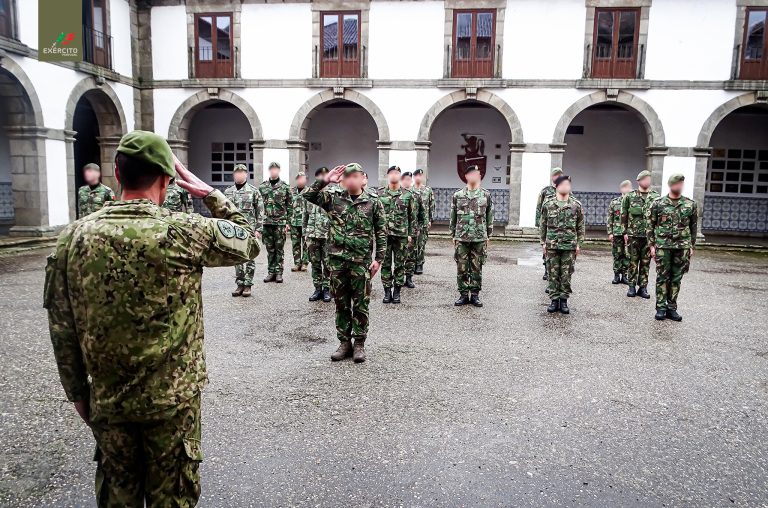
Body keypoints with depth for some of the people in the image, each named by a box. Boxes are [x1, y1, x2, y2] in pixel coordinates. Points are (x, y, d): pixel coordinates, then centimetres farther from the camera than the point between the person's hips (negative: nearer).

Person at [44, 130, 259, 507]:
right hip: (172, 398, -3)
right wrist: (210, 194, 2)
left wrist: (78, 392, 11)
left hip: (107, 400, 4)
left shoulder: (73, 237, -5)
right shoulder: (184, 232, -17)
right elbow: (249, 242, -1)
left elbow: (62, 328, 0)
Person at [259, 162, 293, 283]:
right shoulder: (262, 186, 7)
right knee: (270, 249, 8)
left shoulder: (285, 187, 2)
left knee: (279, 249, 3)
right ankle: (270, 272, 15)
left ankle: (278, 272, 9)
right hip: (266, 222, 2)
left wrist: (288, 222, -3)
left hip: (280, 223, -2)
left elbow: (290, 206, 2)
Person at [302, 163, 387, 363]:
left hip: (361, 261, -2)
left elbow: (381, 233, 3)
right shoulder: (334, 199, 5)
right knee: (341, 304, 10)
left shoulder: (373, 203, 1)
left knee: (361, 305, 4)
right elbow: (308, 195, -2)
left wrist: (378, 259, -3)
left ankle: (359, 344, 16)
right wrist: (325, 180, -9)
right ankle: (344, 342, 22)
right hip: (337, 259, 2)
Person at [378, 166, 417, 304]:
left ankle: (397, 292, 15)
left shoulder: (407, 195, 3)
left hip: (402, 235, 0)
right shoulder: (380, 194, 4)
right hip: (384, 235, 0)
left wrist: (411, 234, 1)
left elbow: (412, 216, 5)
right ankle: (387, 291, 14)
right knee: (386, 264, 5)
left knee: (399, 265, 5)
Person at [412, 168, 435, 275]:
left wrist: (430, 220, 2)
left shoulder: (428, 190, 7)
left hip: (424, 221, 1)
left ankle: (419, 265, 12)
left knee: (421, 244, 3)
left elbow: (432, 207, 8)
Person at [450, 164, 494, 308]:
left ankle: (475, 295, 15)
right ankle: (463, 295, 14)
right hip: (461, 238, 0)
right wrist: (453, 235, 7)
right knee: (462, 268, 3)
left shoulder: (486, 195, 3)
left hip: (479, 238, 0)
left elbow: (489, 217, 8)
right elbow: (453, 217, 8)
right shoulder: (458, 196, 4)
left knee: (477, 268, 5)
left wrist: (488, 236, 6)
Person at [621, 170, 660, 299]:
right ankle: (632, 286, 13)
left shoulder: (656, 197, 5)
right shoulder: (629, 196, 2)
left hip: (649, 235, 1)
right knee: (633, 262, 4)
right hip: (633, 235, -1)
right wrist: (625, 232, 1)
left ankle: (643, 287, 14)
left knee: (646, 262, 6)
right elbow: (624, 215, 5)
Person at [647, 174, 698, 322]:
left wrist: (692, 246, 8)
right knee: (662, 277, 1)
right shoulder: (658, 204, 1)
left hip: (682, 247, 2)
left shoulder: (691, 205, 6)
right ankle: (661, 307, 8)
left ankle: (672, 308, 14)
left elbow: (693, 227, 11)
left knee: (676, 279, 6)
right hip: (662, 246, -2)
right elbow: (651, 226, 3)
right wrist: (652, 245, -1)